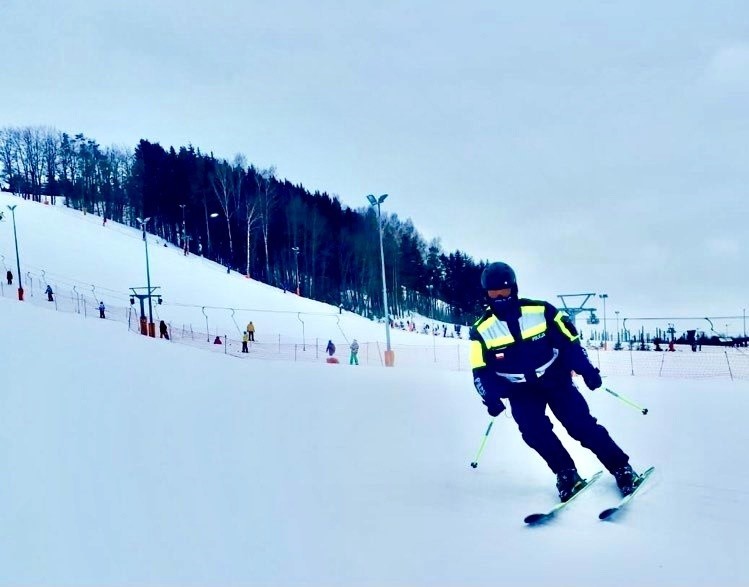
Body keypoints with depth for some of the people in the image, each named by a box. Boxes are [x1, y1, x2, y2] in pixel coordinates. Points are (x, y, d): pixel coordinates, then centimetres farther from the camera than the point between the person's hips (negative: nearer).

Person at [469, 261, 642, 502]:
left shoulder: (540, 311, -13)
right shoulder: (482, 330, -10)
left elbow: (569, 340, -5)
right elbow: (481, 371, -7)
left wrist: (587, 370, -10)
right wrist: (491, 398, -22)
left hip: (555, 379, -1)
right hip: (520, 390, 1)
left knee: (582, 424, -8)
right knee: (534, 432, -18)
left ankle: (621, 468, 3)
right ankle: (566, 474, -1)